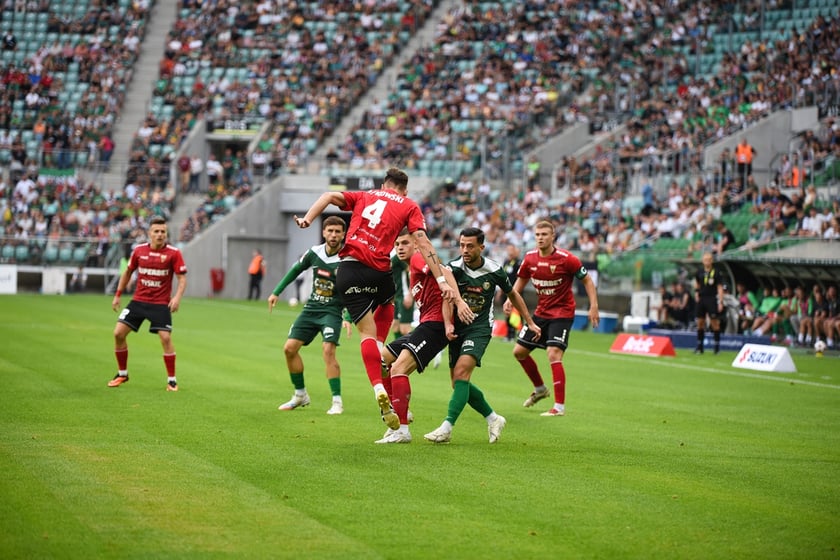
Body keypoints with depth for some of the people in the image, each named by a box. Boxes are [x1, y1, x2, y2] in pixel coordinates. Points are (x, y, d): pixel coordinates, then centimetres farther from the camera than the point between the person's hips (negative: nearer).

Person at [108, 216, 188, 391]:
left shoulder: (173, 253, -8)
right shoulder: (139, 250, 1)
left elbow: (182, 278, -6)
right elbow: (128, 272, 15)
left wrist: (177, 297, -23)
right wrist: (118, 295, 15)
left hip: (161, 304, -3)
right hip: (138, 301, 3)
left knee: (166, 337, -15)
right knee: (118, 333, -3)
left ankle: (172, 379, -1)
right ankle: (122, 374, 15)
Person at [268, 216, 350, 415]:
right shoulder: (314, 253, -2)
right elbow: (295, 270, 15)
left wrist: (348, 318, -27)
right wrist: (276, 292, 15)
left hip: (332, 311, -5)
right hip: (311, 308, 5)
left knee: (328, 350, -24)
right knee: (289, 348, 0)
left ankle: (337, 401, -16)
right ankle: (300, 395, 17)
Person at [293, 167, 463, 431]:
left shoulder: (364, 196, 21)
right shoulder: (409, 206, 13)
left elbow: (330, 196, 6)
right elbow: (423, 243, 1)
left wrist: (307, 218, -2)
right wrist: (441, 280, -2)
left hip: (349, 270, 1)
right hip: (378, 271, -1)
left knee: (367, 332, 1)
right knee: (387, 303, 34)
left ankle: (380, 390, -16)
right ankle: (380, 355, 16)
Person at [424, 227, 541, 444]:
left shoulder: (494, 271, -6)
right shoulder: (454, 267, -10)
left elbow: (512, 294, 12)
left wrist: (530, 323, 16)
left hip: (480, 329, -3)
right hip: (458, 328, 3)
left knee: (461, 372, -23)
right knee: (458, 382, 4)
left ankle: (446, 428, -27)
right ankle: (493, 419, 24)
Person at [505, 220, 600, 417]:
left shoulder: (566, 259, -18)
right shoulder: (530, 258, -3)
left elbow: (587, 280, -9)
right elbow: (521, 279, 15)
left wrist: (594, 306, -16)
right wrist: (510, 299, -2)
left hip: (562, 313, -7)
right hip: (541, 312, 7)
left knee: (553, 354, -21)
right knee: (519, 351, 10)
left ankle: (560, 406, -16)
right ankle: (540, 389, 34)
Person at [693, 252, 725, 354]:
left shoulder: (716, 273, -6)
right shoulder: (699, 272, 7)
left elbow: (720, 288, -7)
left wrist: (720, 302, -13)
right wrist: (697, 292, 9)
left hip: (712, 299, -5)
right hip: (701, 299, 5)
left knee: (715, 323, -5)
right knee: (700, 322, 5)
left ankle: (717, 346, 0)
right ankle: (699, 347, 11)